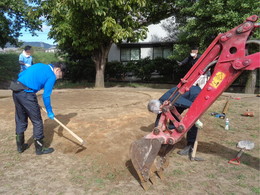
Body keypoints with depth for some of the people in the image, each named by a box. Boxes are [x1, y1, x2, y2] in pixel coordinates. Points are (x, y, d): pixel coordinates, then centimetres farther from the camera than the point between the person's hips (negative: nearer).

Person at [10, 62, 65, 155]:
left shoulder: (39, 65, 19)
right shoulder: (51, 76, -2)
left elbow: (20, 75, 18)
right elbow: (46, 96, -5)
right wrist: (49, 112, 5)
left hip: (16, 91, 8)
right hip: (27, 94, -8)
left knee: (20, 120, 20)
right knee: (37, 121, 5)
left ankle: (20, 146, 33)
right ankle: (40, 149, 15)